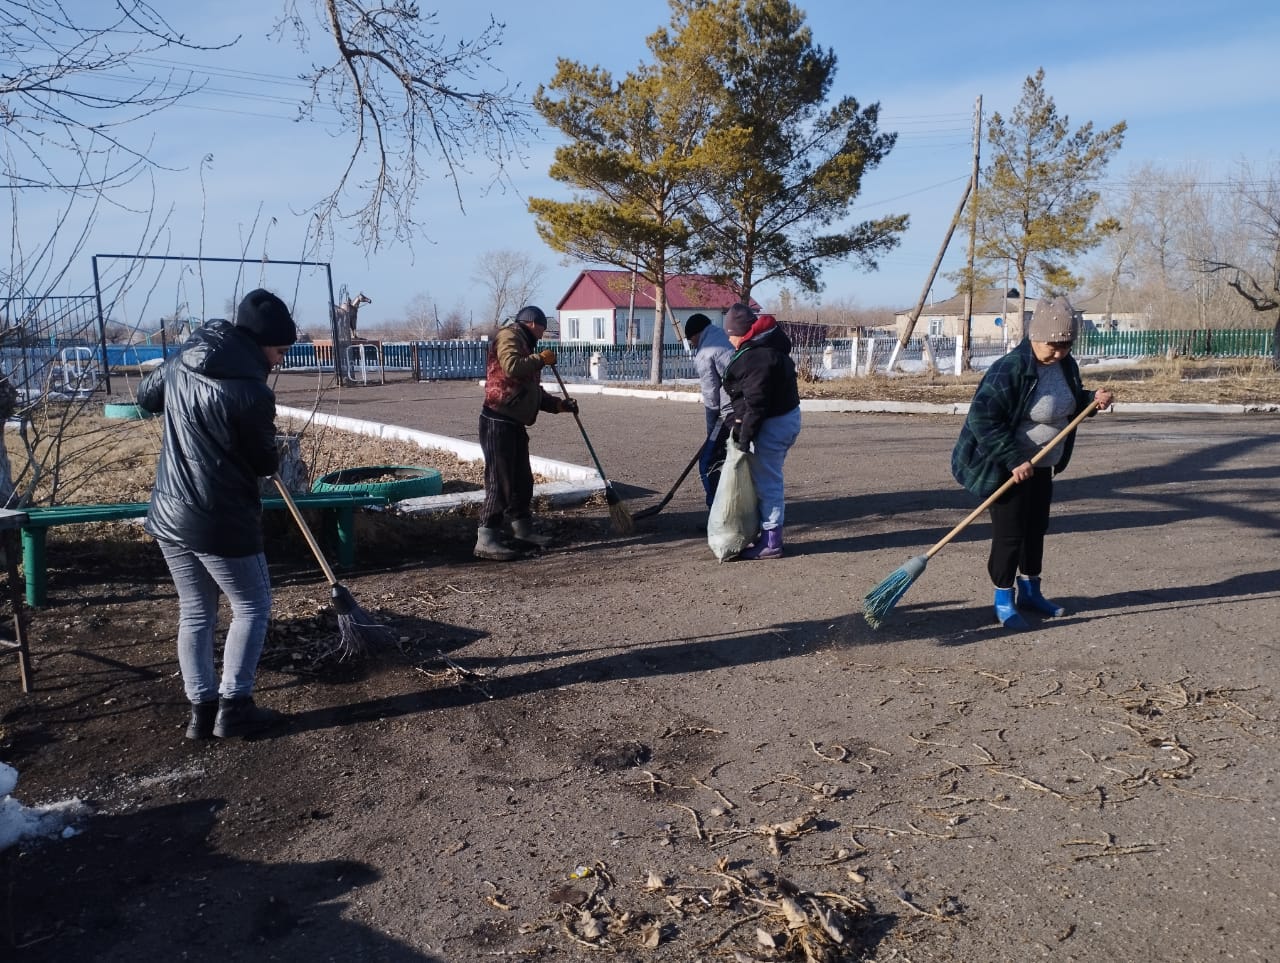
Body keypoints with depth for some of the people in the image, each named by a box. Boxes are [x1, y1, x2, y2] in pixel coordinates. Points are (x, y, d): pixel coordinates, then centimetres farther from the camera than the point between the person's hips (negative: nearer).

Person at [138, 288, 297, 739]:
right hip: (221, 522, -7)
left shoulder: (182, 361, 2)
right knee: (252, 607, 10)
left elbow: (147, 394, 23)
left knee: (195, 613, 16)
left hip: (168, 515, 8)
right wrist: (270, 451, 13)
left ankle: (201, 709, 22)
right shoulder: (252, 393, -20)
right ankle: (233, 706, 12)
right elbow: (265, 463, -8)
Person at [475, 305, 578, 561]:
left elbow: (533, 392, 27)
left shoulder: (524, 345, 23)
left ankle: (524, 532, 26)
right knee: (500, 481, -9)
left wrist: (559, 404, 17)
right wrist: (541, 359, -12)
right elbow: (511, 366, -26)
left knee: (522, 480, 15)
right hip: (498, 422, -10)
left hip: (515, 423, 10)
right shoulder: (509, 336, -6)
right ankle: (486, 540, -6)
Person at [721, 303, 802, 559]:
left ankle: (771, 542, 6)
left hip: (772, 425, -11)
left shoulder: (755, 357, -22)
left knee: (767, 483, -2)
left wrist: (745, 436, -18)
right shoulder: (772, 344, 11)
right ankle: (771, 536, 26)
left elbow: (755, 403, -24)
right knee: (770, 480, 17)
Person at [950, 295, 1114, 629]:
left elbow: (1069, 404, 18)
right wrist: (1014, 459, -28)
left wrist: (1092, 400, -5)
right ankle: (1003, 600, 14)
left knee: (1036, 527, 17)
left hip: (1042, 465, 8)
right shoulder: (1010, 369, -25)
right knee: (1009, 533, -2)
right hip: (1008, 467, -8)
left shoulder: (1066, 365, 0)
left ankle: (1029, 591, 34)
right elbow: (982, 418, -27)